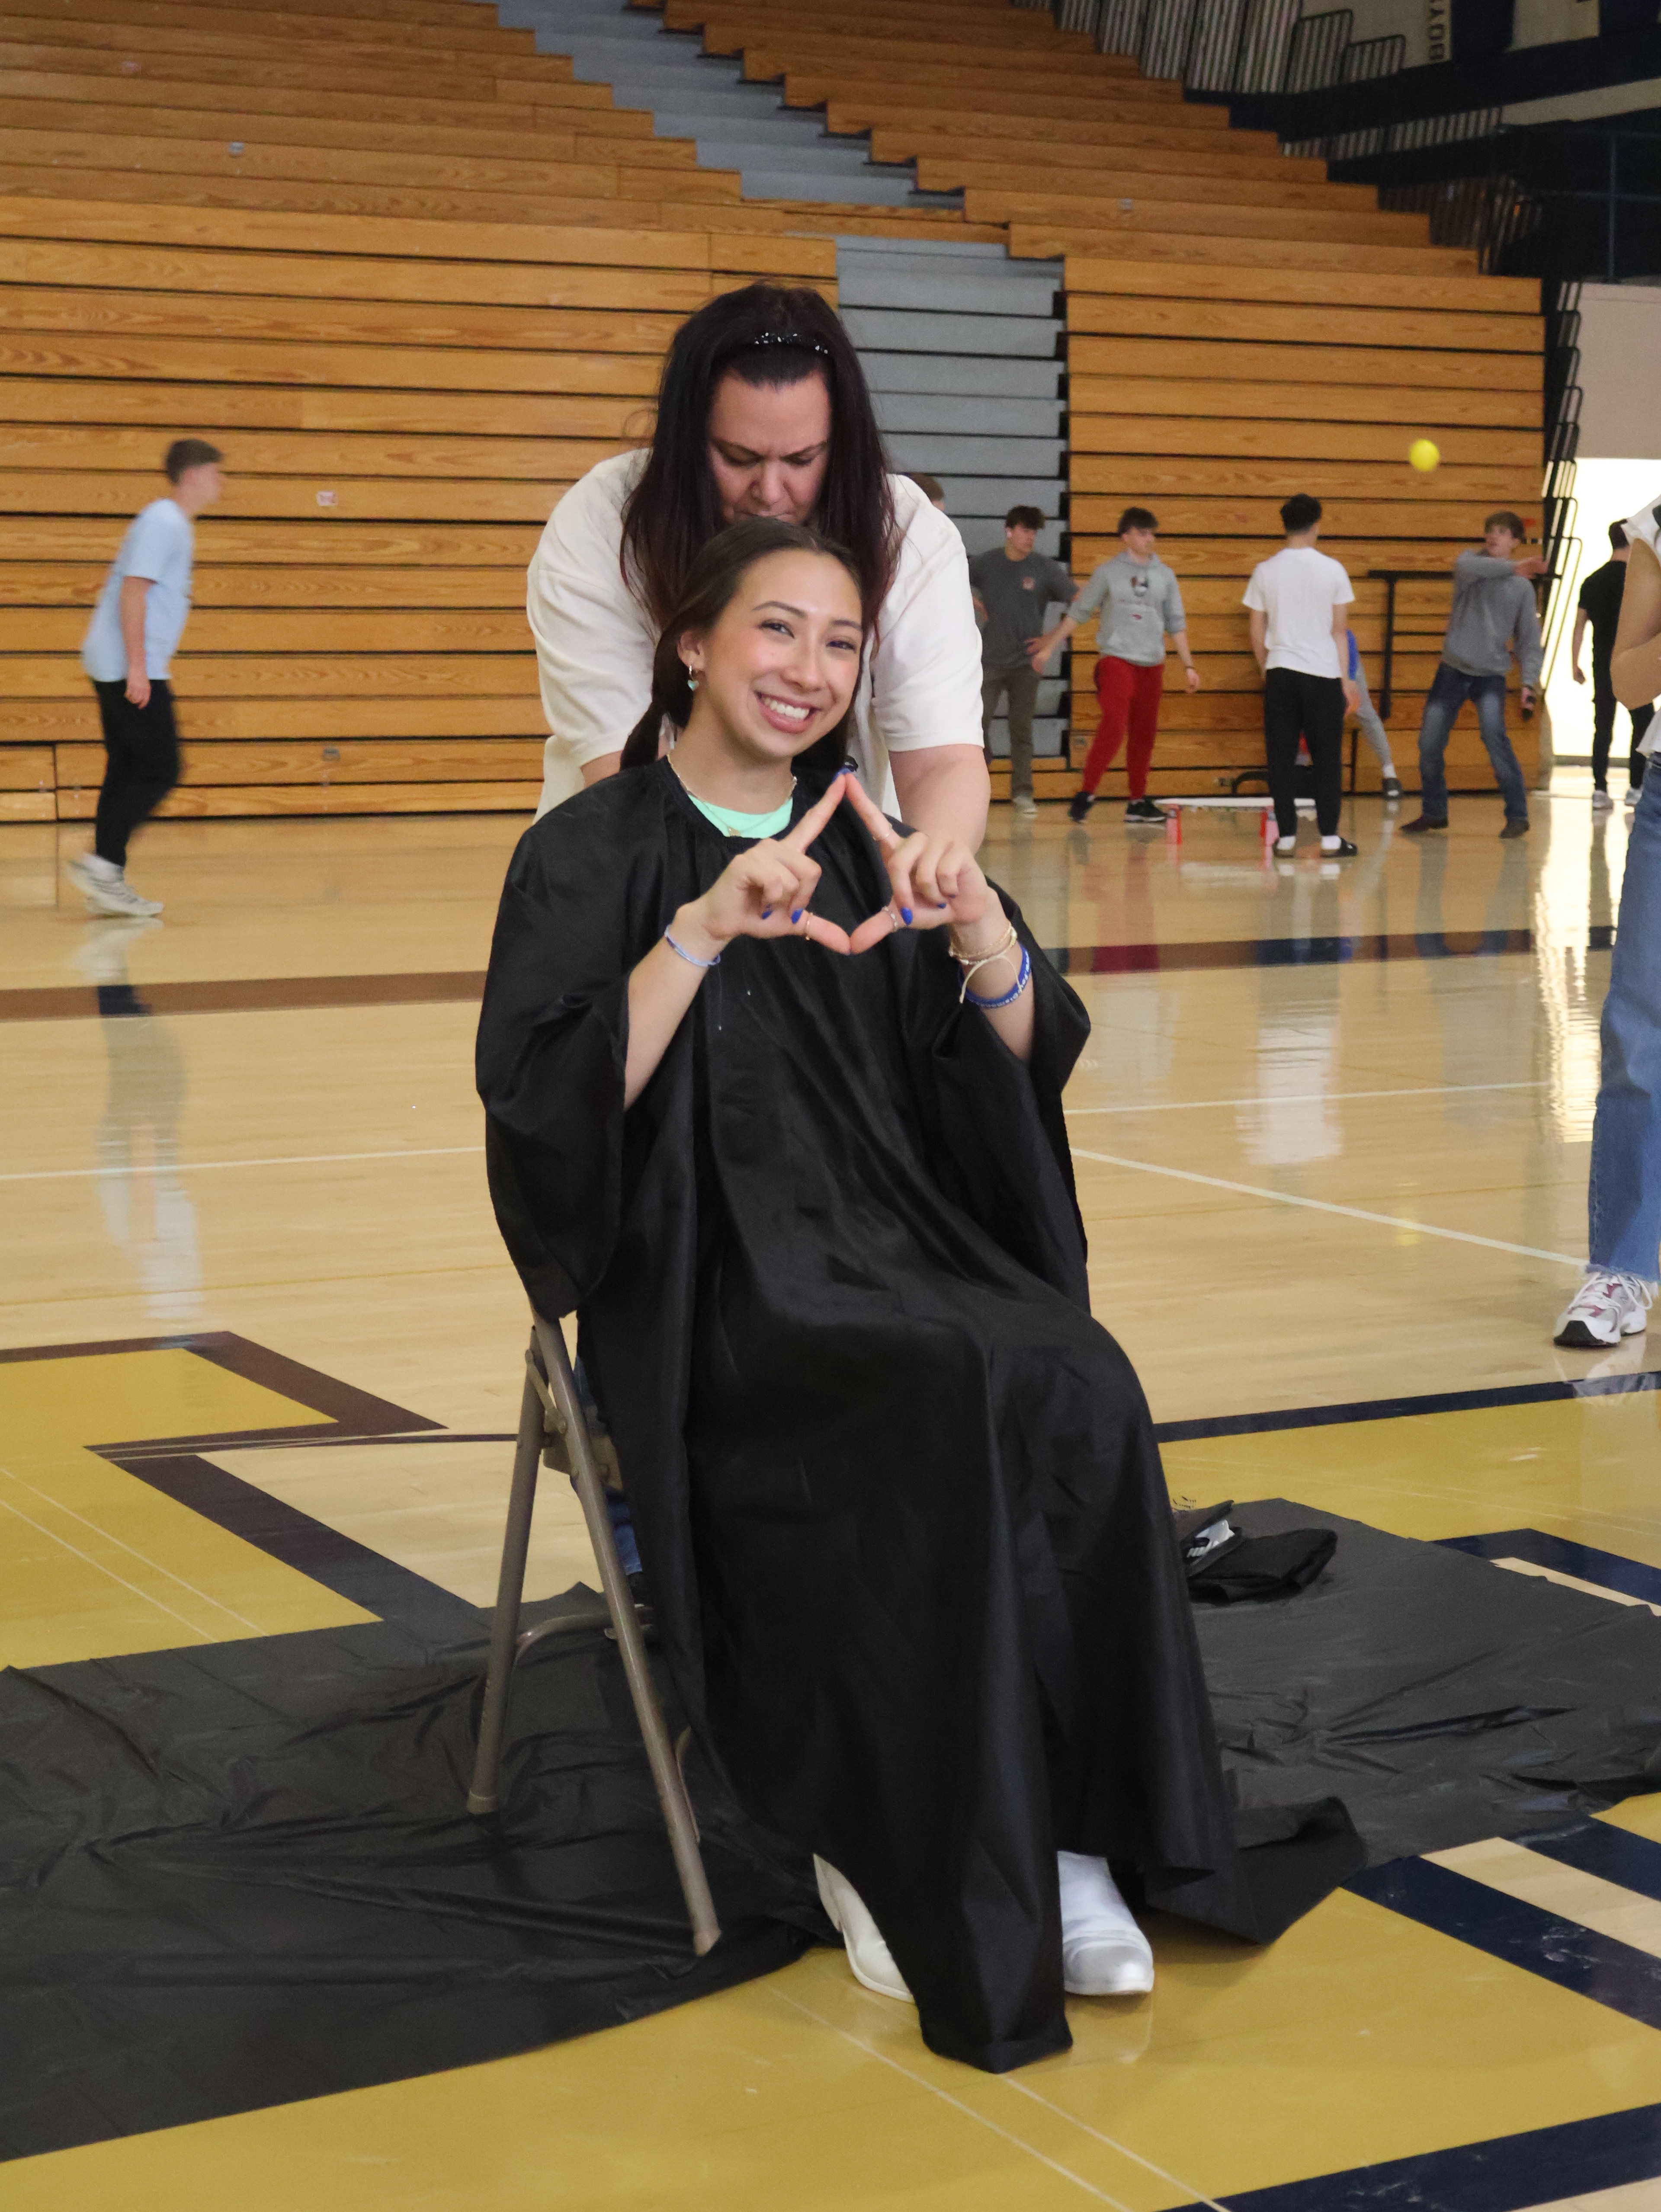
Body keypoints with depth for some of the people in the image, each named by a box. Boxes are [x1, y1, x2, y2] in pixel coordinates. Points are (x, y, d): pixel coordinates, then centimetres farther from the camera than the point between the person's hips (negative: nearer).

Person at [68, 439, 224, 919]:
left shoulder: (173, 523, 19)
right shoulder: (163, 523, -12)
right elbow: (133, 590, -19)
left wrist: (158, 662, 27)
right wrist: (137, 666, -23)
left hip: (132, 668, 10)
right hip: (130, 668, -10)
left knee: (127, 772, 8)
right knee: (159, 771, -10)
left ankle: (107, 881, 8)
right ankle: (101, 861, -12)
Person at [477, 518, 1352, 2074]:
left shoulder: (868, 846, 14)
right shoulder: (592, 855, 1)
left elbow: (1031, 1056, 6)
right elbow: (542, 1098, -14)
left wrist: (977, 929, -15)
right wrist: (704, 930, -25)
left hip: (907, 1243, 4)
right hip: (716, 1287, -4)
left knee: (1084, 1393, -27)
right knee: (962, 1398, -32)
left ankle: (1062, 1829, -18)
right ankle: (883, 1841, -16)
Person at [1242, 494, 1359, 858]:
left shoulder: (1265, 571, 1)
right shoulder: (1332, 569, -3)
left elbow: (1257, 634, 6)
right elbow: (1340, 630, 1)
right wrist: (1345, 678, 8)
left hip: (1280, 673, 1)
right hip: (1324, 674, -1)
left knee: (1281, 757, 5)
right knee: (1327, 757, 5)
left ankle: (1286, 836, 4)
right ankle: (1330, 837, 3)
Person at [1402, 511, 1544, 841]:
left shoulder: (1523, 588, 2)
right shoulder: (1471, 562, 1)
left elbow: (1528, 640, 2)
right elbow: (1466, 568, -26)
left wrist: (1529, 682, -12)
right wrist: (1514, 567, -33)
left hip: (1491, 676, -2)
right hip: (1452, 671, 2)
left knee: (1495, 738, -22)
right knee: (1429, 744, 4)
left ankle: (1517, 816, -15)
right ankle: (1434, 813, 23)